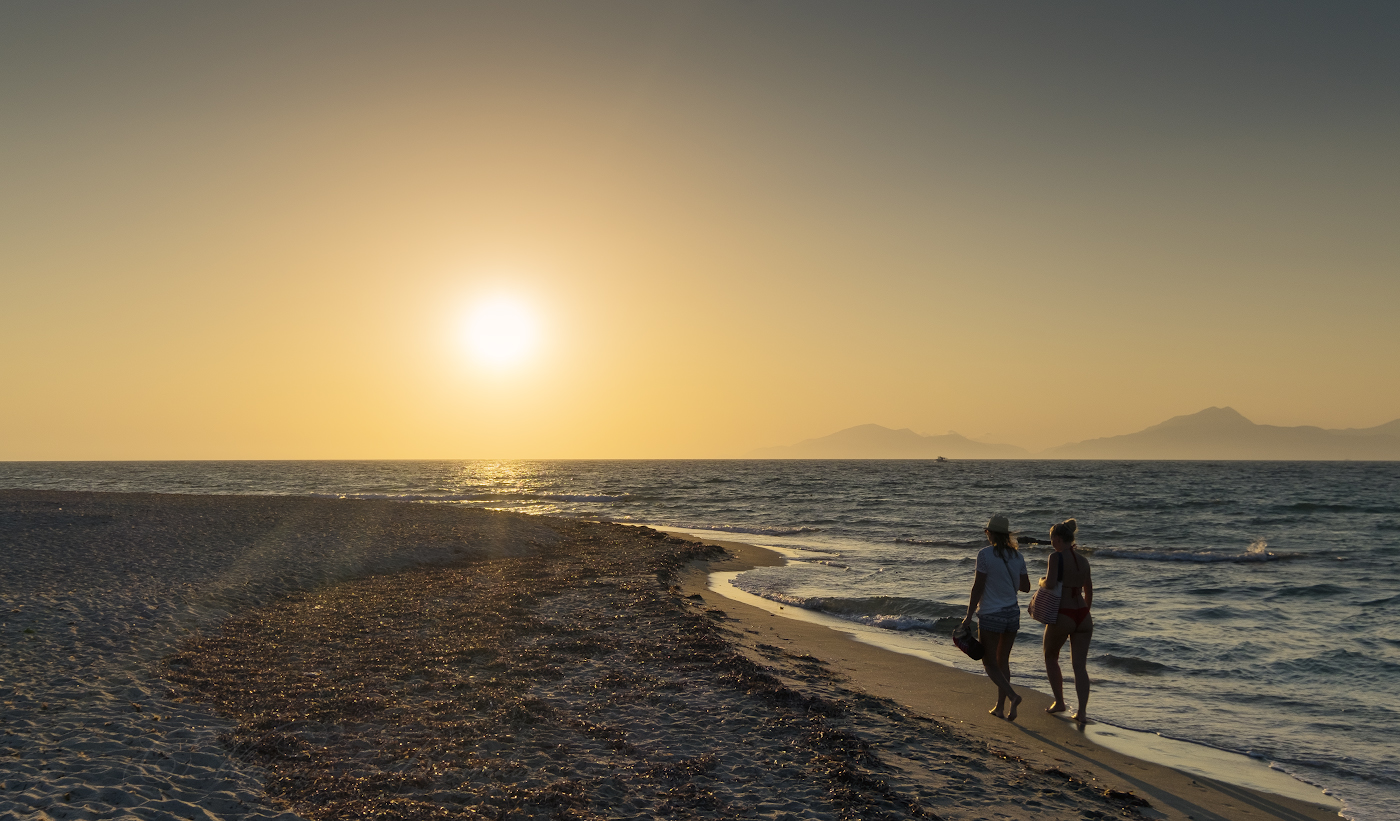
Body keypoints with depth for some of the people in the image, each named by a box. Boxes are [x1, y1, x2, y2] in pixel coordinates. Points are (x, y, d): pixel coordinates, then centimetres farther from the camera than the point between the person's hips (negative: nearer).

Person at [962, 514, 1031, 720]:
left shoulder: (985, 554, -13)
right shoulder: (1017, 556, 3)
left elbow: (978, 587, -14)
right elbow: (1025, 587, 11)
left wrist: (969, 616, -8)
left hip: (990, 615, -6)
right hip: (1012, 614, 6)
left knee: (989, 663, 4)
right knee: (1003, 661, 17)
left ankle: (1012, 696, -16)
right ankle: (1000, 707, 19)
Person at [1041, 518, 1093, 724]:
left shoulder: (1056, 556, -11)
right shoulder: (1083, 561, 10)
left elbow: (1050, 583, -24)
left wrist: (1041, 581, -1)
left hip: (1063, 616, -5)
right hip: (1083, 616, 6)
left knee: (1050, 657, 19)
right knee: (1080, 665, 5)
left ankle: (1059, 702, 22)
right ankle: (1082, 711, -2)